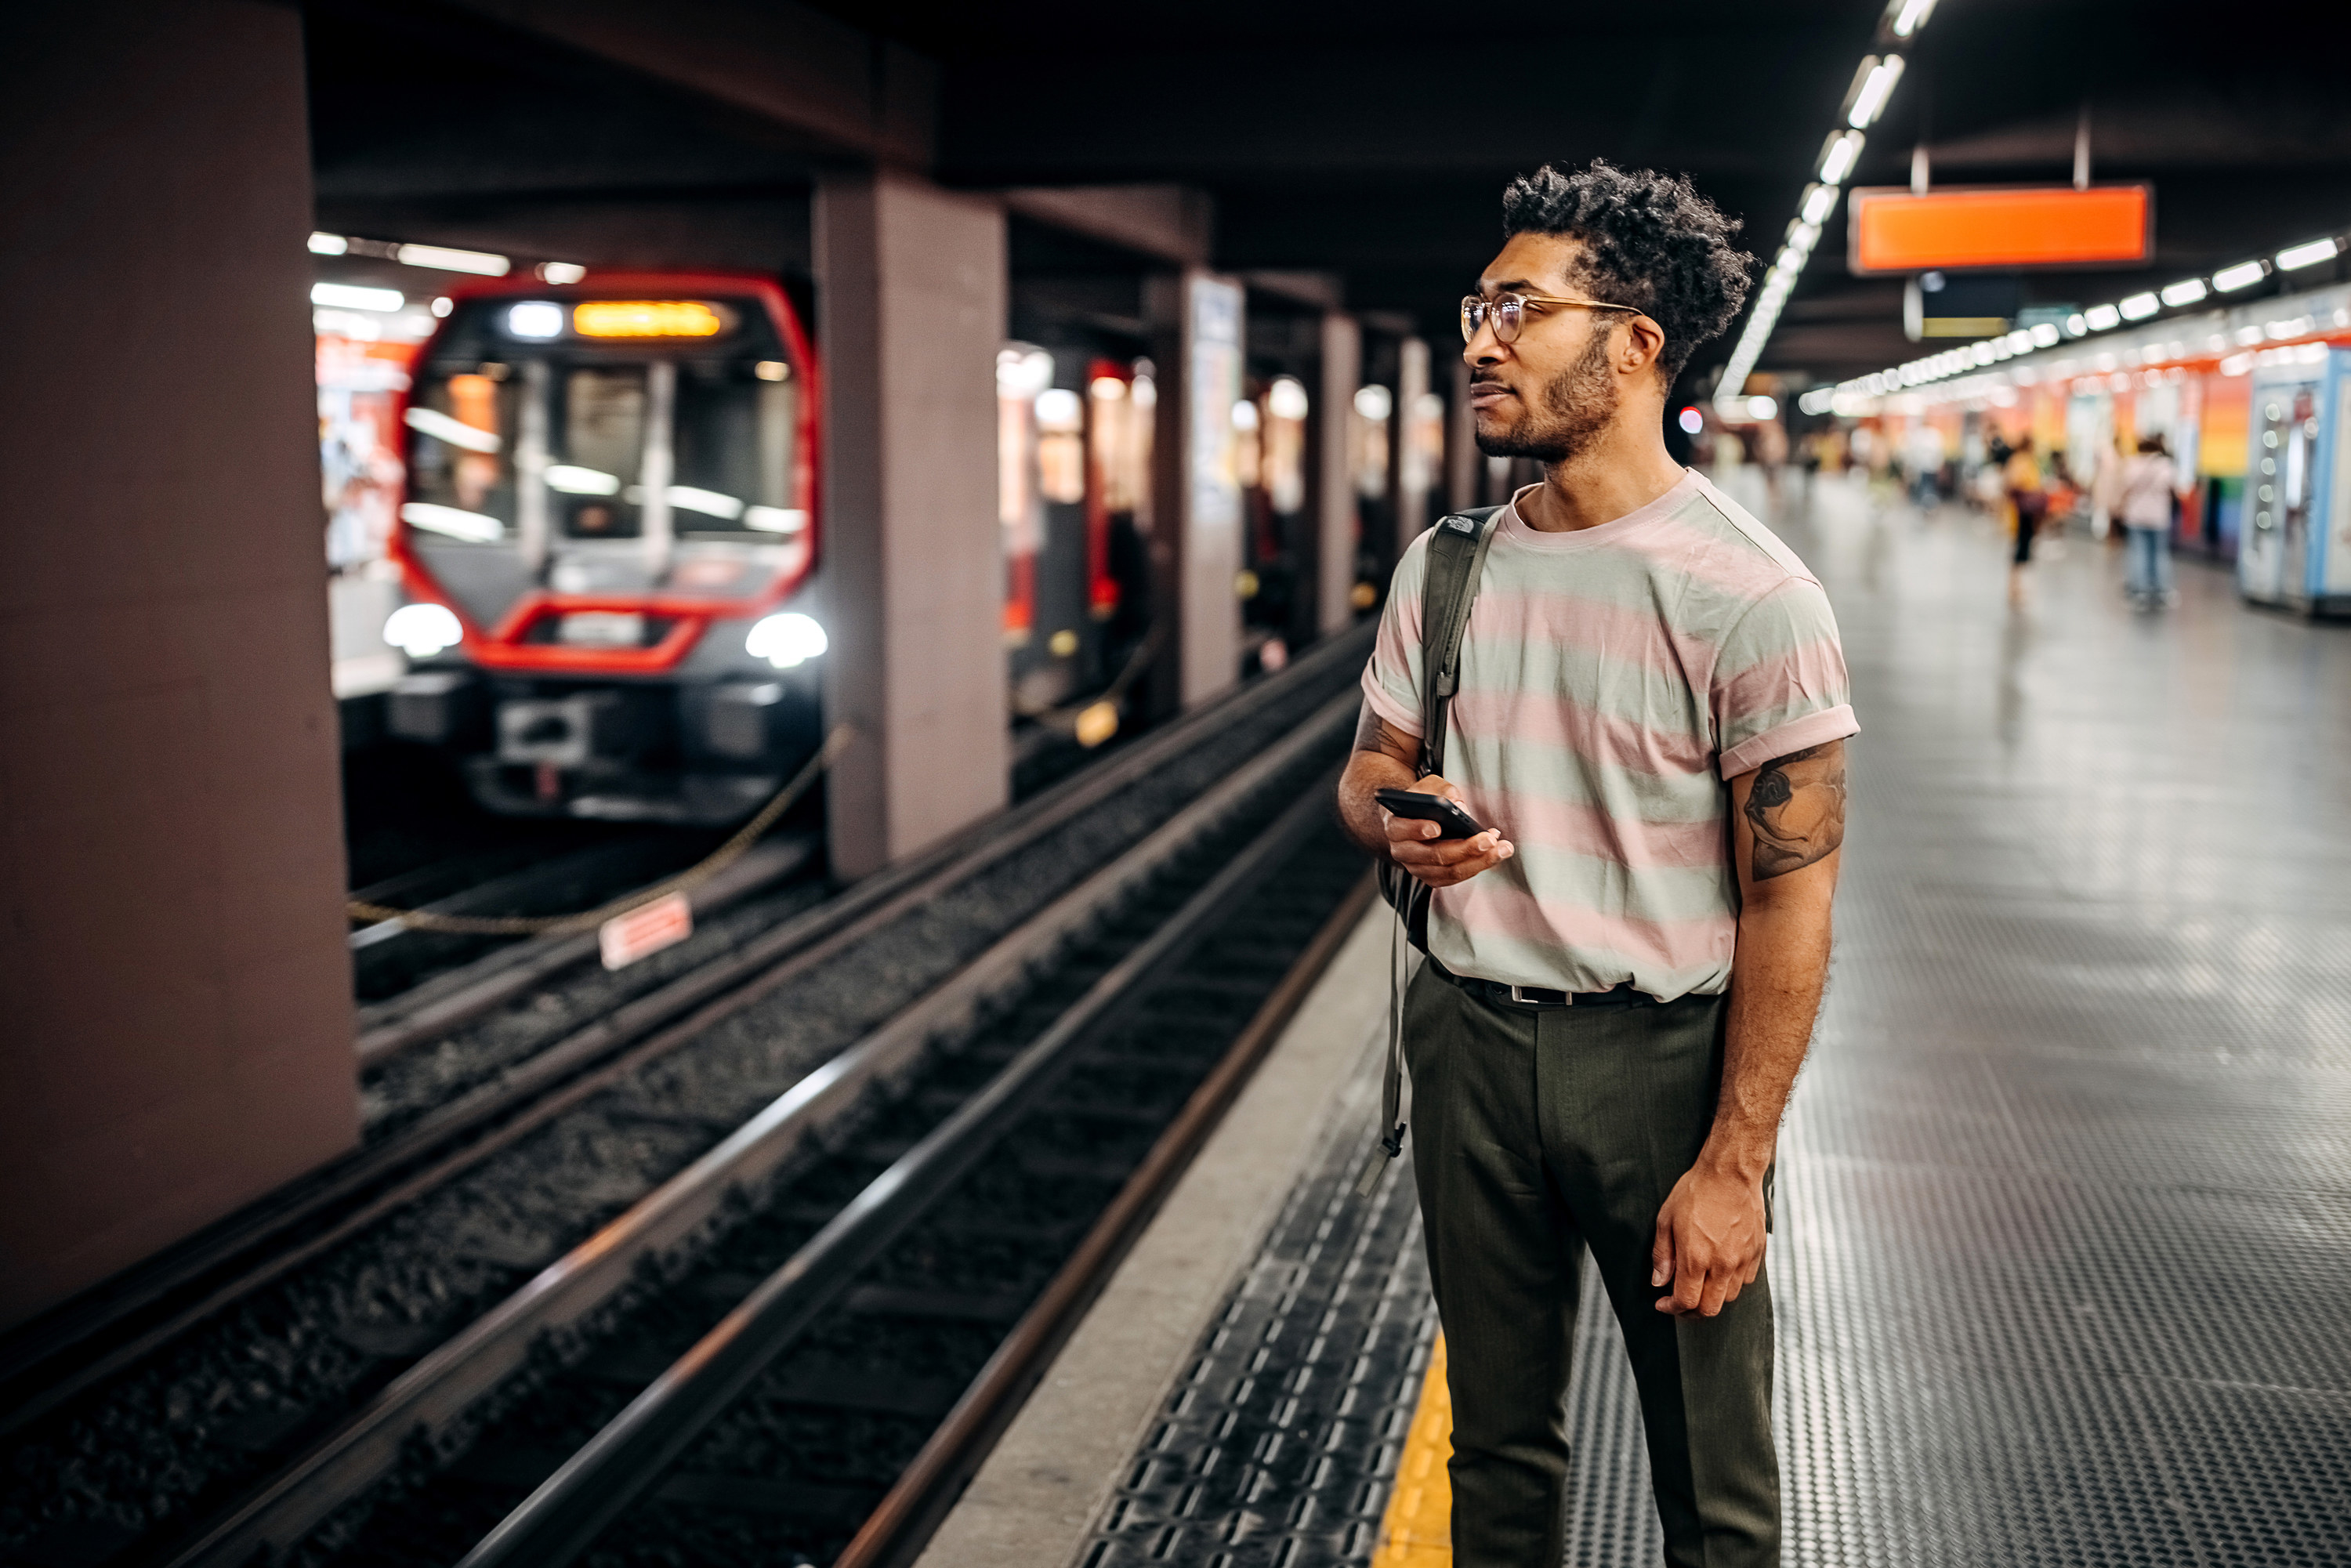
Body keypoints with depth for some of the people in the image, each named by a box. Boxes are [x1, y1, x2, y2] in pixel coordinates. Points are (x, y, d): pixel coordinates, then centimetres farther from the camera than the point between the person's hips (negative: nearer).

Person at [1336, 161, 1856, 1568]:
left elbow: (1791, 895, -15)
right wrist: (1398, 826, -12)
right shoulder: (1445, 565, 4)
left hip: (1666, 1048, -4)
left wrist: (1734, 1166, -17)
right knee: (1500, 1437, 20)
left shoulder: (1750, 593, -14)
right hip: (1470, 1033, 5)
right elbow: (1371, 767, 14)